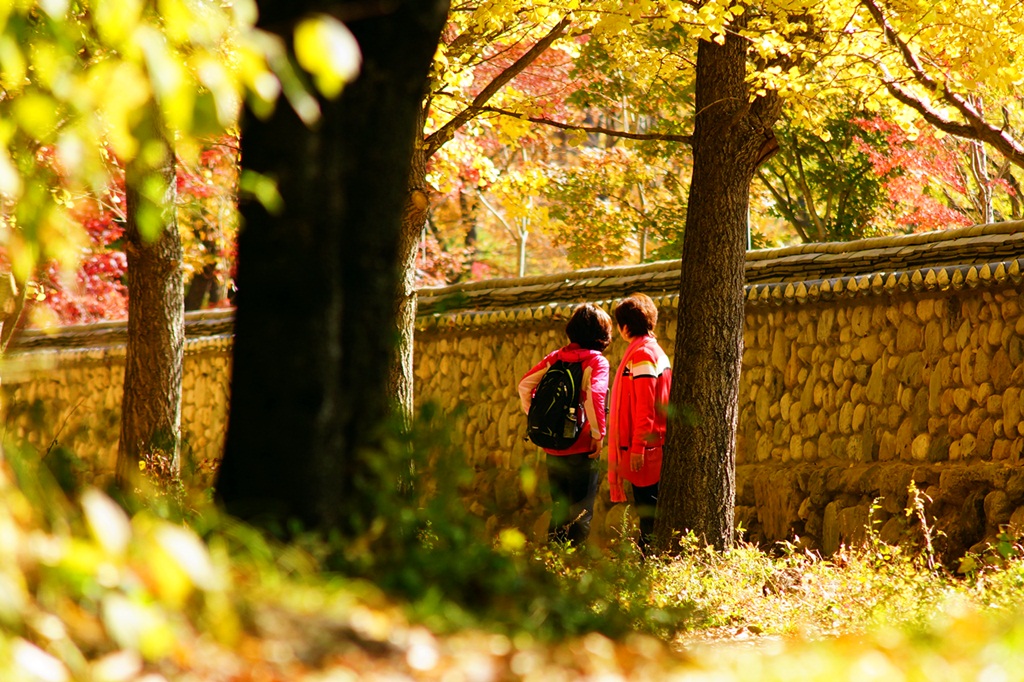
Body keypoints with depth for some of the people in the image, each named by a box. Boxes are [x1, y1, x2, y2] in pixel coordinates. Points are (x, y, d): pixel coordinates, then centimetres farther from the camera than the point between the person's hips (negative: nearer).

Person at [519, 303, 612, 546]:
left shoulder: (555, 357, 8)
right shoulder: (596, 361, -8)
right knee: (581, 514, 1)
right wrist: (598, 434, -15)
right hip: (581, 449, -5)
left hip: (553, 447, 5)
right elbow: (594, 394, -24)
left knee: (559, 510, 16)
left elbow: (525, 384, 9)